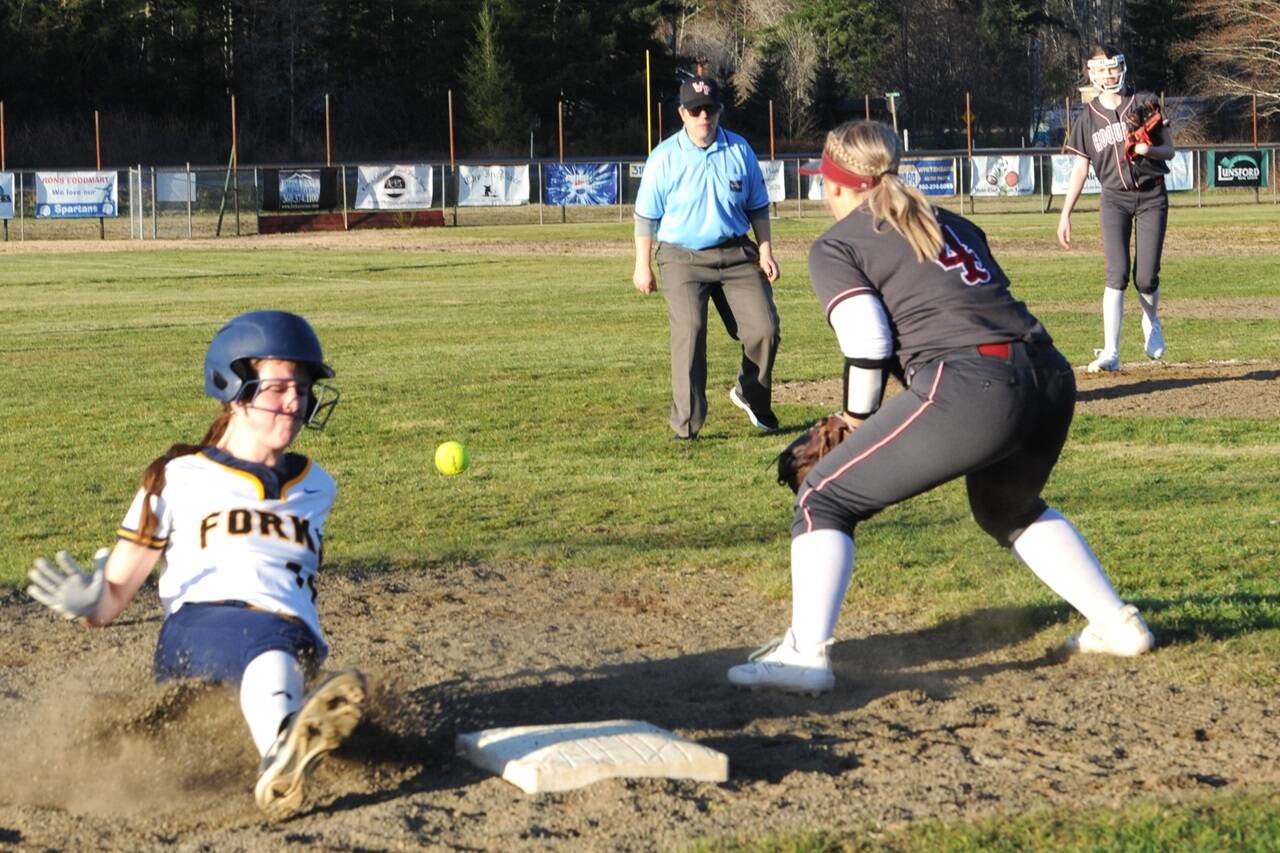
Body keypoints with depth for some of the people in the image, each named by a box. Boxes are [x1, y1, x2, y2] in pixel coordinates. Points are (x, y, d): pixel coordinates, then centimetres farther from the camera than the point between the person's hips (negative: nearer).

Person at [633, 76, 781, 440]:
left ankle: (751, 396, 26)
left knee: (764, 328, -2)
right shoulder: (665, 158, -5)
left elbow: (757, 207, 12)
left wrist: (765, 252, 7)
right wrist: (643, 266, 0)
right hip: (682, 257, -3)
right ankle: (686, 424, -12)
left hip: (736, 255, 3)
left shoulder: (740, 151, 3)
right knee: (689, 332, -17)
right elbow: (646, 216, 1)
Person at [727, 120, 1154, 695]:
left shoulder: (835, 247, 9)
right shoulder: (950, 223, 28)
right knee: (1008, 508, 35)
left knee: (824, 498, 5)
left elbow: (868, 342, -5)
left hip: (971, 387, -7)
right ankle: (1116, 624, 31)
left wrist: (857, 419, 12)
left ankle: (806, 653, -9)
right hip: (1051, 377, 7)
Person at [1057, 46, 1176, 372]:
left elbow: (1169, 150, 4)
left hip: (1151, 198, 0)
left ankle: (1151, 322, 30)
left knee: (1146, 278, -5)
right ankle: (1110, 353, -15)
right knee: (1117, 274, -14)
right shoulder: (1089, 117, 4)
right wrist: (1065, 214, 1)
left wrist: (1150, 149, -20)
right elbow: (1080, 168, 7)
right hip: (1115, 200, 0)